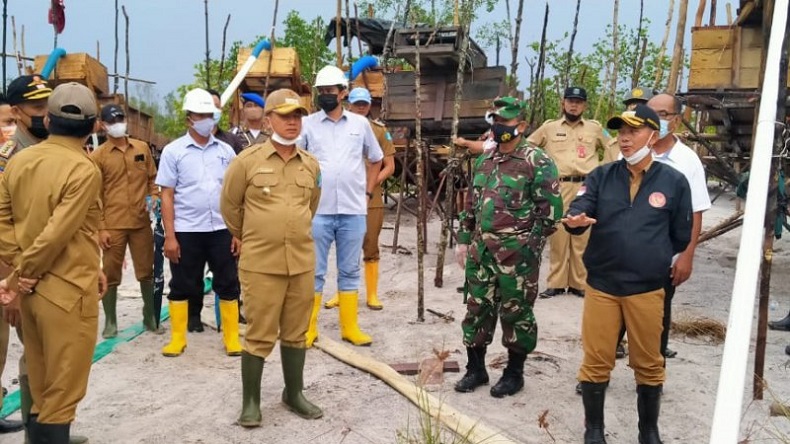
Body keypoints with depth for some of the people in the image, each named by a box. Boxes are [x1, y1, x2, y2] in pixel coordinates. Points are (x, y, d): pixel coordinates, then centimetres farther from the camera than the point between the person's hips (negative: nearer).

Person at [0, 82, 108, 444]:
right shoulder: (83, 170, -17)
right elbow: (57, 234, -21)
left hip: (33, 287, 7)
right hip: (67, 289, -7)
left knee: (41, 382, 21)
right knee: (63, 385, 6)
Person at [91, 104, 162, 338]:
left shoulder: (142, 148, 8)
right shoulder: (98, 156, -1)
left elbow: (152, 178, 16)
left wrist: (154, 198, -4)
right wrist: (100, 227, -7)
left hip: (142, 222, 3)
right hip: (113, 225, -2)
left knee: (147, 271, 10)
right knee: (110, 273, 5)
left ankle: (150, 316, 24)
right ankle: (110, 321, 17)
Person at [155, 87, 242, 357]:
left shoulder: (226, 151, 7)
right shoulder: (173, 151, 0)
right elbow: (167, 196, -2)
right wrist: (169, 236, -7)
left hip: (221, 229, 2)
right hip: (186, 231, -2)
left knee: (228, 284, 6)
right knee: (182, 285, 9)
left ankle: (232, 338, 18)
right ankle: (178, 338, 22)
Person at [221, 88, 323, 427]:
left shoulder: (311, 165, 6)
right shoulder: (248, 160, -6)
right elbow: (229, 205, 6)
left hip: (302, 262, 4)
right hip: (261, 264, -4)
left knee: (296, 333, 13)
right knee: (259, 335, 2)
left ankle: (294, 394, 29)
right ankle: (250, 401, 17)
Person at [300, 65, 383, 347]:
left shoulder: (360, 123, 7)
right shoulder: (307, 123, 1)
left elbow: (376, 159, 18)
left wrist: (368, 192, 10)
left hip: (353, 211, 2)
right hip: (317, 211, -2)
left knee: (349, 271, 11)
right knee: (314, 272, 5)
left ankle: (350, 328, 20)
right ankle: (309, 329, 15)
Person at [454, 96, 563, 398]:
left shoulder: (538, 162, -9)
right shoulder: (484, 161, 13)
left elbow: (551, 209, -10)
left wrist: (530, 243, -11)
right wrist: (464, 239, 15)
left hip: (516, 254, -6)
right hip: (481, 250, 7)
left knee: (516, 313, 6)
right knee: (477, 309, 12)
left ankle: (514, 373, 21)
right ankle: (476, 368, 26)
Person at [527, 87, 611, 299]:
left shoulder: (594, 128, 12)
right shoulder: (549, 127, 9)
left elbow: (611, 149, 24)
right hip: (558, 188, 0)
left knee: (583, 237, 0)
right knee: (558, 235, -1)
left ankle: (580, 283, 7)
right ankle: (556, 283, 5)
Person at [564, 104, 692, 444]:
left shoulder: (674, 181, -1)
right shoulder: (601, 176, 3)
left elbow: (681, 236, 7)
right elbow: (578, 211, -11)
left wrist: (652, 259, 11)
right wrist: (574, 221, -32)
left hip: (647, 289, 0)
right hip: (601, 285, 1)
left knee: (648, 363, 13)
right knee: (596, 361, 8)